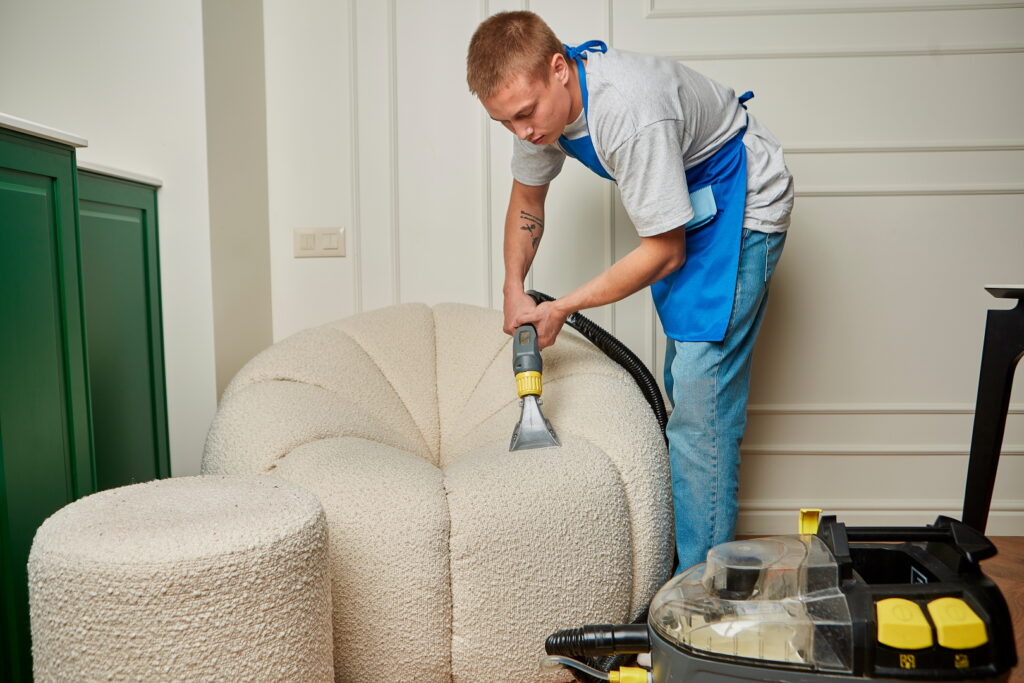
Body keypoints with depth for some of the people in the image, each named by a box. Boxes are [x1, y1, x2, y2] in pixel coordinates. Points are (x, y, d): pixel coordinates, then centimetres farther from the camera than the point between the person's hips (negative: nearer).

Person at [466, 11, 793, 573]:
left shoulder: (631, 113, -36)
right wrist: (513, 286, -7)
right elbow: (527, 196, 7)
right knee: (683, 386, 15)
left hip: (741, 207, -9)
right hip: (685, 210, 9)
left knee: (701, 396, -14)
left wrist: (561, 308, -20)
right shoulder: (542, 98, -10)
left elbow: (665, 253, -28)